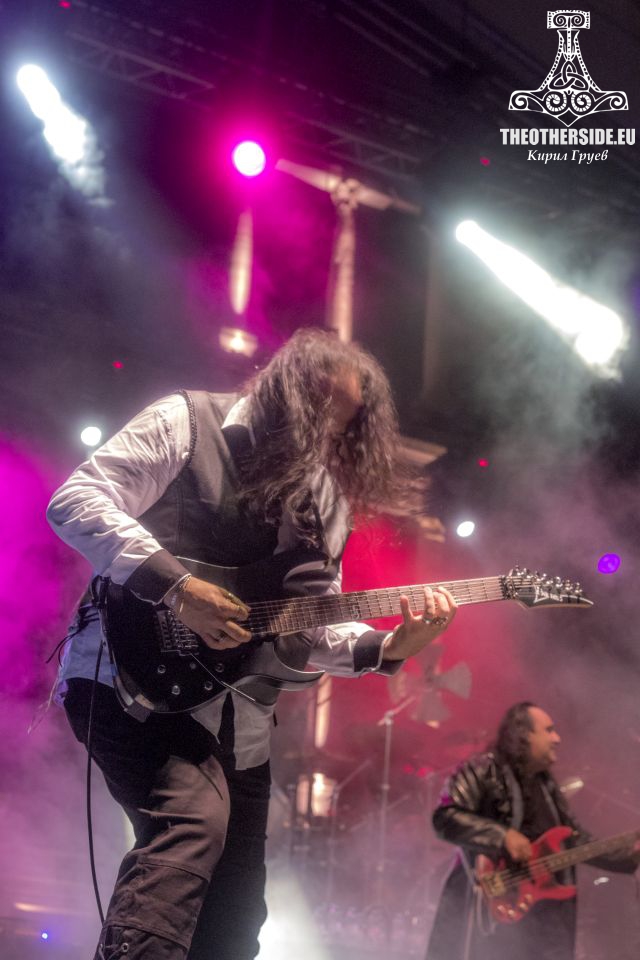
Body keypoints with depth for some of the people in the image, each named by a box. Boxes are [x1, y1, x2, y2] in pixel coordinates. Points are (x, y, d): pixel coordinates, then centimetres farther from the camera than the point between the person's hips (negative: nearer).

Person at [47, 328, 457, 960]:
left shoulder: (323, 498, 15)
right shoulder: (188, 423, -2)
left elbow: (313, 630, 13)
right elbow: (76, 502, -11)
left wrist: (390, 646, -7)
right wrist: (177, 586, -20)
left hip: (235, 717, 7)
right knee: (195, 821, -33)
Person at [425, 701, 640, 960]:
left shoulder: (547, 785, 20)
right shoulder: (484, 771, -5)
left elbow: (577, 840, 22)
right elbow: (445, 817, -17)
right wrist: (503, 835, -23)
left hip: (541, 912, 8)